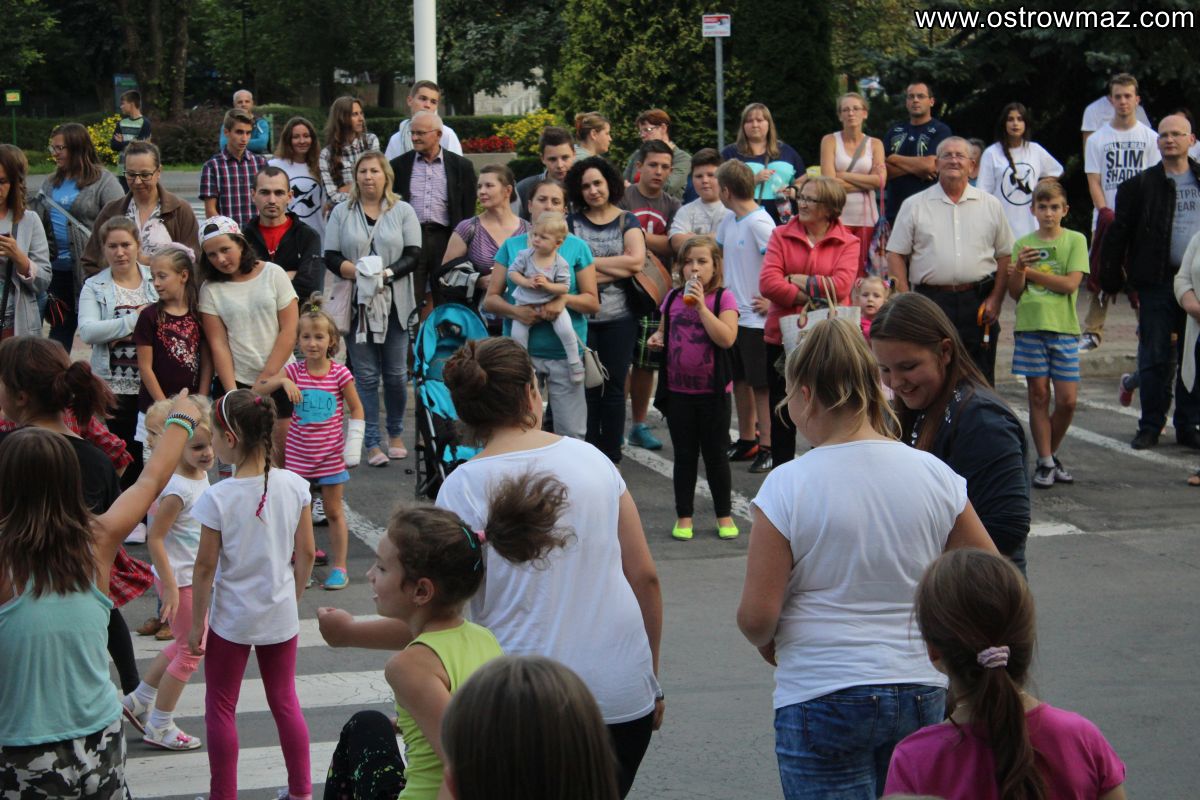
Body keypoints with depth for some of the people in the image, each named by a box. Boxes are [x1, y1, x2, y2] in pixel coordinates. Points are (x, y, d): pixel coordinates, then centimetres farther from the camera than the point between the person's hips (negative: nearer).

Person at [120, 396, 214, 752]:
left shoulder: (201, 476, 0)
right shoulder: (178, 488, -26)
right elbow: (154, 539, -25)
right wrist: (170, 587, -24)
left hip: (196, 576, 9)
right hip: (180, 579, -9)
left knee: (184, 645, 23)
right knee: (191, 651, 4)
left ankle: (139, 700, 38)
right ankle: (159, 727, 18)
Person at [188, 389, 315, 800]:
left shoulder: (219, 497, -20)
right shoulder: (294, 486, -9)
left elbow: (205, 567, -14)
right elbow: (306, 553, -1)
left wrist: (196, 624, -4)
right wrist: (292, 598, 14)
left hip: (231, 618, -4)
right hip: (280, 614, 4)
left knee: (221, 707, 12)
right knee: (285, 700, 18)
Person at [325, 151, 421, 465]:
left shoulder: (403, 211, 7)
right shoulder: (342, 213, 9)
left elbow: (413, 256, -1)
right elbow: (331, 257, 2)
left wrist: (386, 273, -16)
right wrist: (359, 272, -15)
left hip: (394, 303, 0)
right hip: (357, 304, 0)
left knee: (396, 372, 4)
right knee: (366, 374, 0)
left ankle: (396, 434, 20)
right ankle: (372, 443, 4)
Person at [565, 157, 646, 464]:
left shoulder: (627, 222, 7)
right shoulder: (571, 222, 6)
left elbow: (637, 261, -11)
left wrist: (590, 262, -9)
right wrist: (617, 269, -12)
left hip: (618, 319, 0)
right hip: (581, 316, 0)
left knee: (614, 388, 3)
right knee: (587, 388, 2)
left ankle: (611, 456, 9)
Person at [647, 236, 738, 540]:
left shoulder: (723, 299, -8)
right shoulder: (673, 298, 5)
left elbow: (726, 338, -21)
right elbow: (664, 330, 20)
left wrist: (701, 304, -23)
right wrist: (657, 338, -3)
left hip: (712, 392, -3)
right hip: (678, 390, 3)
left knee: (716, 456, 7)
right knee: (684, 456, 10)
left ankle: (724, 515, 19)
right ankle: (684, 516, 19)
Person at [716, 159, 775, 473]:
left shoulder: (759, 223, -18)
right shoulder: (729, 220, 9)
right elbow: (717, 251, 26)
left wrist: (772, 302, -19)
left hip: (756, 318, -9)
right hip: (732, 315, 9)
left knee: (761, 385, -3)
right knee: (739, 380, 15)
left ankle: (768, 447, 3)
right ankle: (747, 441, 26)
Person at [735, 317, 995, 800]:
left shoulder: (787, 485, -12)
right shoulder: (934, 475, -1)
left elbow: (756, 617, -12)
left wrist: (767, 643, 10)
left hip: (822, 699, -4)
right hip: (921, 695, 4)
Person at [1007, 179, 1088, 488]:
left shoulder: (1075, 241, 4)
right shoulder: (1023, 244, 8)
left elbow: (1070, 284, -8)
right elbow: (1015, 293, 4)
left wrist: (1030, 272, -6)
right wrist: (1019, 269, -15)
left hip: (1063, 327, -1)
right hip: (1030, 326, 1)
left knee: (1067, 400, -2)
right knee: (1038, 396, 2)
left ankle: (1051, 454, 18)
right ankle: (1045, 462, 9)